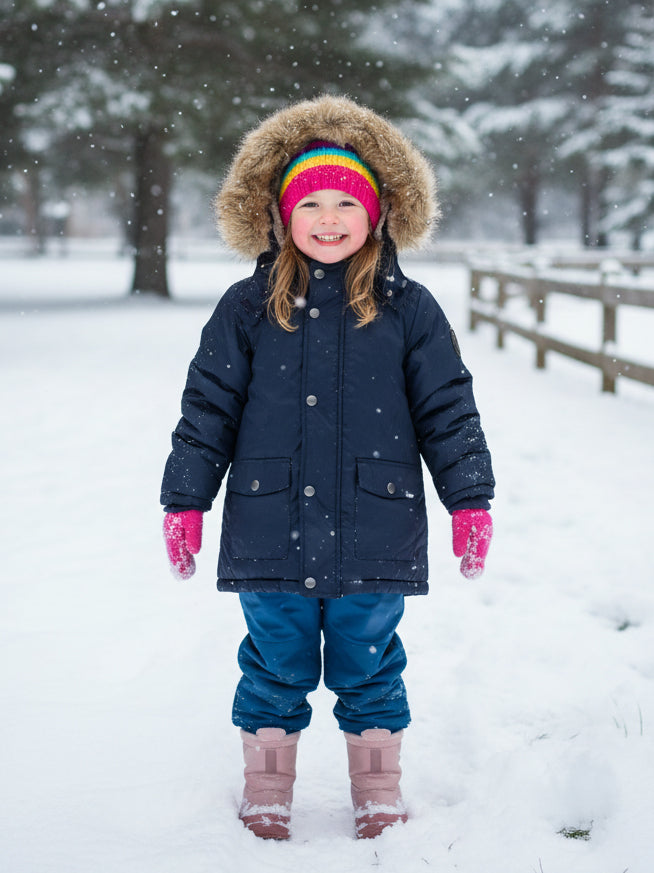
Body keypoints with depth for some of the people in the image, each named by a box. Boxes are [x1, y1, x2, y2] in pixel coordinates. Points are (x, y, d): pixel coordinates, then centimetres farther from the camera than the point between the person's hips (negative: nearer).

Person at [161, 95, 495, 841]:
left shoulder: (407, 310, 2)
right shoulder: (247, 309, 2)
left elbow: (448, 409, 5)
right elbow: (207, 406, 5)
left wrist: (470, 501, 3)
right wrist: (184, 501, 4)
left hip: (374, 532, 0)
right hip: (271, 529, 1)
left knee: (368, 664, 9)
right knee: (276, 662, 10)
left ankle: (378, 790, 25)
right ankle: (266, 788, 26)